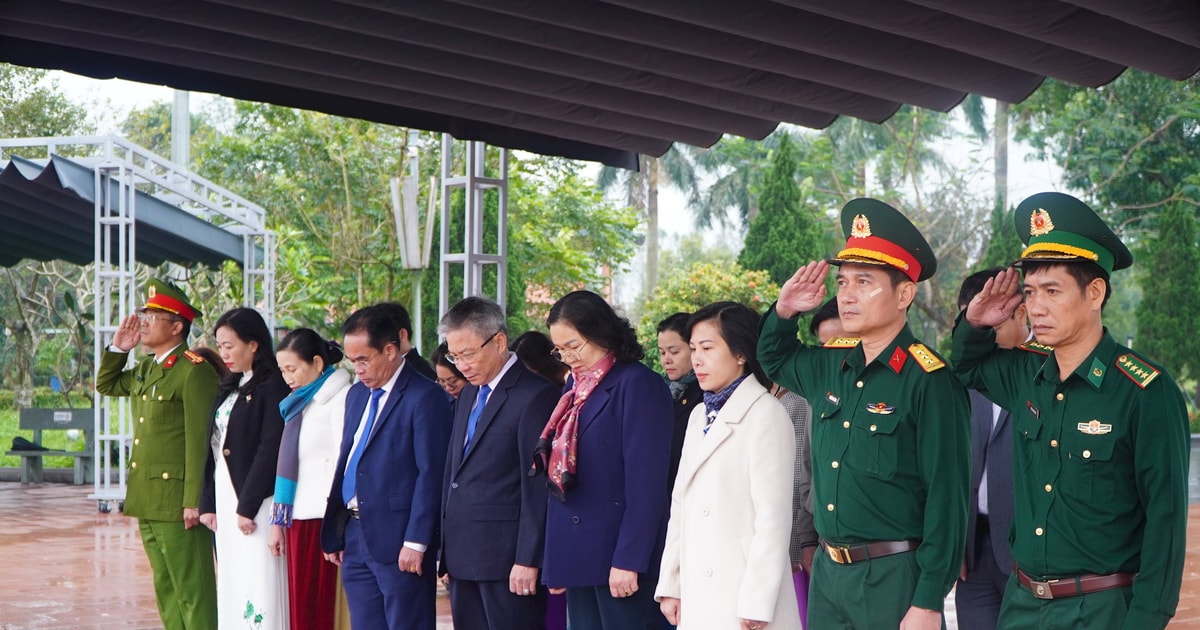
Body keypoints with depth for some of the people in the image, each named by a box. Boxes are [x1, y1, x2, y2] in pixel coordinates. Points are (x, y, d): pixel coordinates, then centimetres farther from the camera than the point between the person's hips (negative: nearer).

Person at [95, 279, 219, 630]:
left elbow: (198, 440, -17)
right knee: (165, 588, 14)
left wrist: (193, 501, -20)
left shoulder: (194, 371, -14)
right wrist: (118, 348, 13)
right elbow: (105, 385, 30)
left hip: (177, 499, -9)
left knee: (192, 590, -5)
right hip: (147, 499, 9)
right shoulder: (146, 369, 13)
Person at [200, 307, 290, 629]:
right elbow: (214, 448, 14)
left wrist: (247, 506, -16)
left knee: (261, 588, -9)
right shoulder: (229, 388, 16)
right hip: (224, 499, 8)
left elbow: (271, 450, -15)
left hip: (255, 501, -8)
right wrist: (208, 503, 8)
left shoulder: (273, 386, -9)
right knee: (231, 588, 9)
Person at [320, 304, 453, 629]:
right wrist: (335, 534, 14)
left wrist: (416, 542, -17)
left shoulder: (425, 397, -11)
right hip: (355, 539, 8)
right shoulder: (356, 394, 15)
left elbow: (431, 474, -14)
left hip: (398, 542, -8)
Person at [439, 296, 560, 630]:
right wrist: (447, 549, 13)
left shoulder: (536, 395, -10)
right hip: (463, 558, 8)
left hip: (507, 559, -8)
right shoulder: (468, 395, 17)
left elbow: (538, 486, -14)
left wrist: (527, 560, -16)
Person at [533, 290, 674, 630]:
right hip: (577, 555, 8)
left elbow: (646, 482, -14)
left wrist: (628, 560, -18)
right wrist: (554, 562, 13)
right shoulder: (576, 388, 15)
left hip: (616, 552, -8)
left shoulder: (638, 384, -9)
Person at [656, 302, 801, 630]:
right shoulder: (700, 416, 15)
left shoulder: (766, 414, -8)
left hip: (741, 594, -6)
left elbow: (773, 515, -13)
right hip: (697, 594, 7)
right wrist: (671, 585, 10)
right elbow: (681, 504, 14)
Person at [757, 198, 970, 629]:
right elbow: (775, 360, 28)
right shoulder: (830, 365, 6)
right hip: (827, 570, 7)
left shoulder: (930, 382, -14)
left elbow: (946, 500, -15)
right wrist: (783, 311, 7)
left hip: (896, 578, -7)